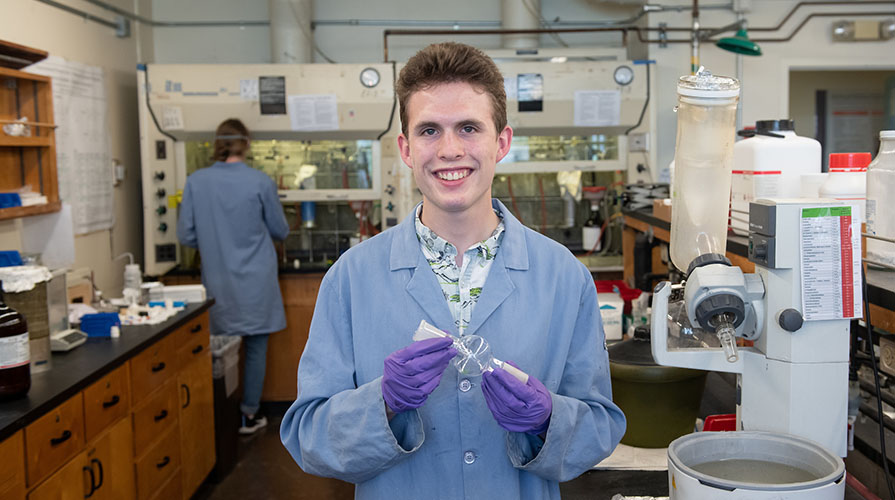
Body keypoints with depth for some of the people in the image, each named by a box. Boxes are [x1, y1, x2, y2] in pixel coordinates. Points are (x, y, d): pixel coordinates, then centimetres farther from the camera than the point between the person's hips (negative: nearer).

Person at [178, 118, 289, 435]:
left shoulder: (196, 182, -4)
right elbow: (280, 232, 2)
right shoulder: (260, 182, -10)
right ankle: (249, 415, 18)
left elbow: (186, 236, 0)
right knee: (255, 348, 9)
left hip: (218, 281, 3)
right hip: (255, 281, -2)